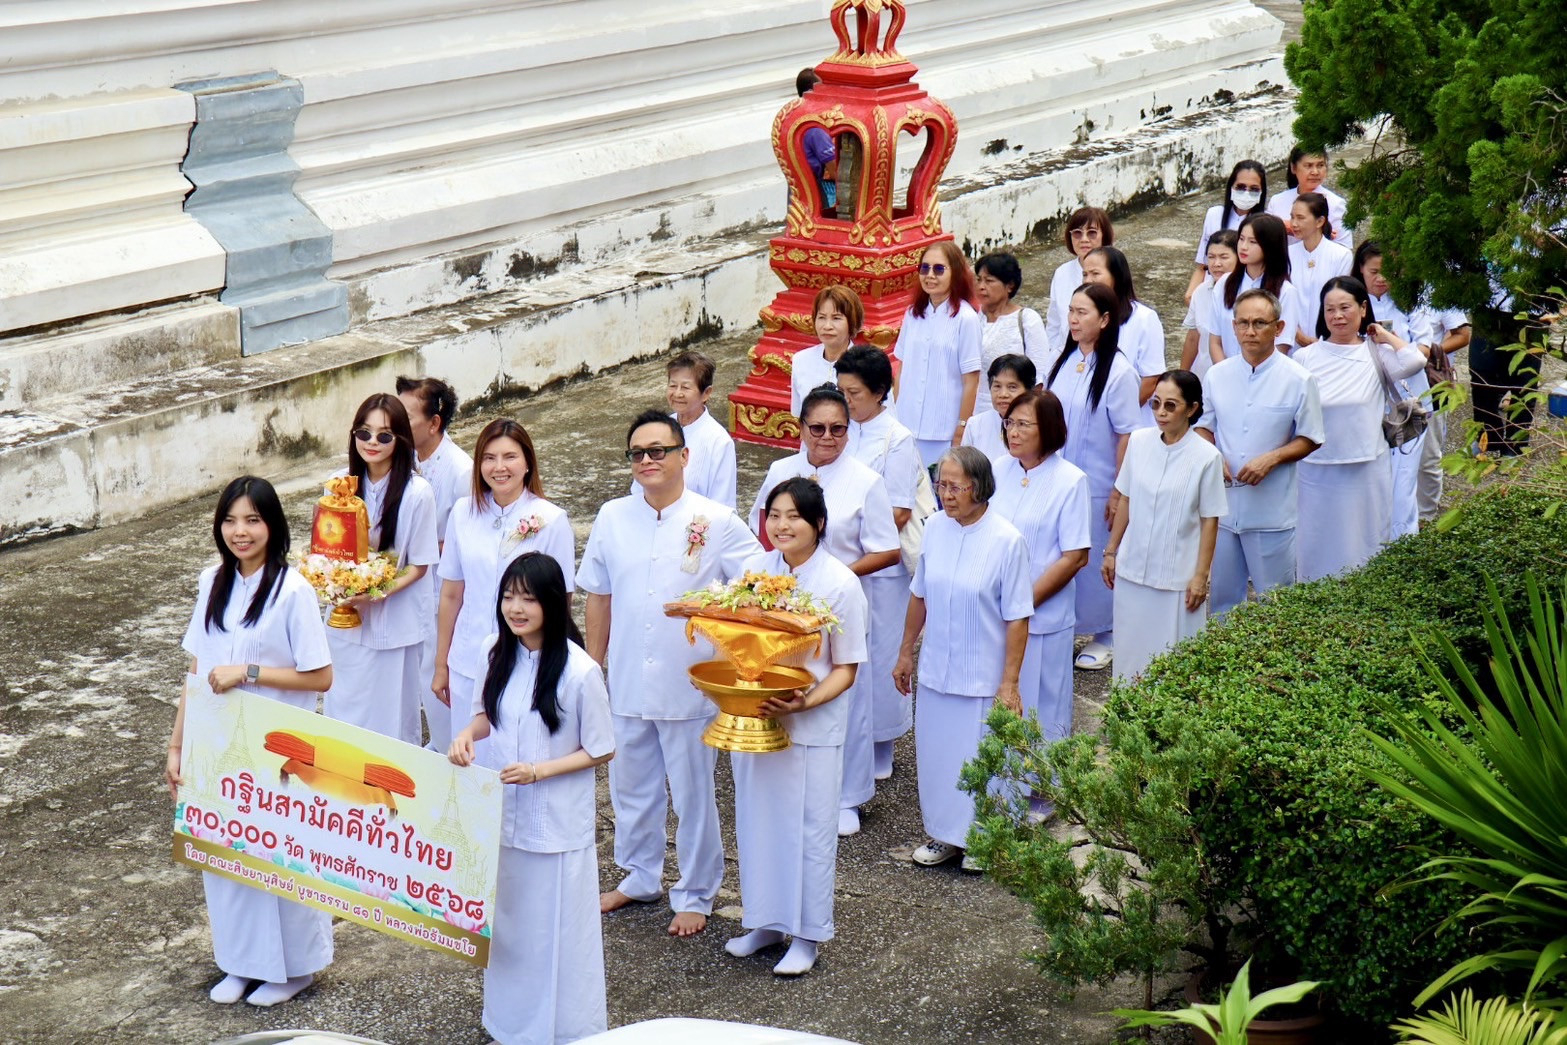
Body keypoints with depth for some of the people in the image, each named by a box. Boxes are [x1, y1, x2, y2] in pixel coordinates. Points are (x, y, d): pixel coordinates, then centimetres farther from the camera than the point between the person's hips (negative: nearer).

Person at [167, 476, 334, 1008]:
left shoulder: (292, 590, -14)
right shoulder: (213, 582, 3)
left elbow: (320, 677, -13)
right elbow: (196, 669, 8)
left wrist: (248, 672, -19)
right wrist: (177, 745, 8)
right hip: (218, 745, 5)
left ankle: (293, 966, 24)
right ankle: (241, 962, 29)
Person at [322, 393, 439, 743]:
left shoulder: (417, 493, -14)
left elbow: (418, 566, -9)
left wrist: (380, 592, -24)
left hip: (394, 623, -4)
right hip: (346, 620, 4)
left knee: (390, 718, 5)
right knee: (342, 714, 13)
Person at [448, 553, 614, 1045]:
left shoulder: (579, 671, -20)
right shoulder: (497, 651, -3)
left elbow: (601, 750, -11)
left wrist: (539, 771, -21)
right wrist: (468, 733, -9)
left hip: (557, 821, -6)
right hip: (502, 814, 6)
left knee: (556, 927, 5)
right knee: (508, 922, 19)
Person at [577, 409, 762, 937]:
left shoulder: (716, 522, -8)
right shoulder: (612, 518, 2)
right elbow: (599, 596, 10)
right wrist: (591, 667, 11)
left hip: (691, 688, -4)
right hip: (627, 684, 4)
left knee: (693, 796, 7)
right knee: (631, 788, 18)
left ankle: (695, 894, 23)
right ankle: (639, 876, 38)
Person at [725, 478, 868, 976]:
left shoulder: (839, 583, -12)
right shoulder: (753, 570, 1)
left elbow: (846, 669, -9)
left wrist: (805, 702, -24)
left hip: (812, 725, -5)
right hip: (751, 717, 5)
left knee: (809, 826, 4)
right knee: (756, 819, 14)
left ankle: (807, 934, 18)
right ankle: (766, 920, 30)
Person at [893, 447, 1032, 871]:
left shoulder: (1007, 540, -17)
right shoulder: (935, 527, -3)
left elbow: (1017, 618, -13)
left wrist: (1010, 682, -14)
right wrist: (906, 652, 15)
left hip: (982, 676, -4)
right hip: (935, 671, 5)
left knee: (978, 756, 8)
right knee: (935, 752, 14)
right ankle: (945, 834, 32)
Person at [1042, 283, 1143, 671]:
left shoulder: (1117, 372, -14)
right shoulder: (1063, 363, 4)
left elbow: (1128, 435, -14)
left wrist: (1119, 492, -14)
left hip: (1097, 487, -6)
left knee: (1098, 560, 5)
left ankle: (1105, 637, 20)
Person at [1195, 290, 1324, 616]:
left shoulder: (1298, 380, -6)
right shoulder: (1217, 376, 4)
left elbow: (1310, 439, -1)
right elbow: (1203, 426, 15)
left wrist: (1272, 458, -17)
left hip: (1272, 510, -3)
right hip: (1223, 506, 3)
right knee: (1221, 595, 13)